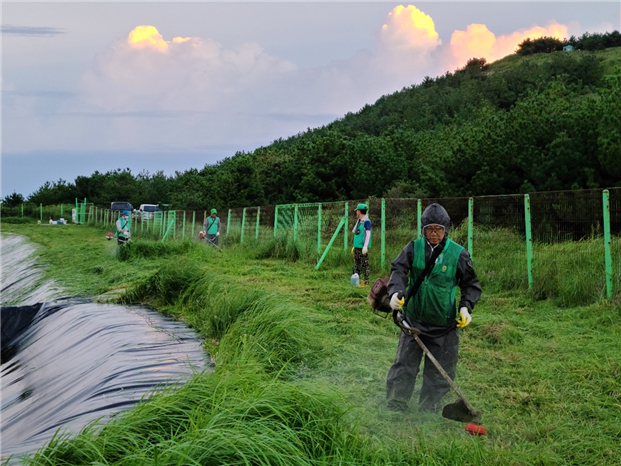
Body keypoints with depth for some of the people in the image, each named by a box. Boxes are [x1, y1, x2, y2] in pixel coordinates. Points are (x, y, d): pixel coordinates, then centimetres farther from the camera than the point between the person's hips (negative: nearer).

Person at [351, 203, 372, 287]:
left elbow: (368, 234, -14)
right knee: (356, 265, 10)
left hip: (363, 247, -9)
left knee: (364, 264, -5)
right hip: (357, 247, 9)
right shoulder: (359, 221, 17)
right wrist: (354, 246, 22)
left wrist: (365, 246, -20)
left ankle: (366, 282, -3)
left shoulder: (366, 221, -9)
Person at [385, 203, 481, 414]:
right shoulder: (414, 248, -3)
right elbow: (398, 270, -11)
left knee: (438, 374, 9)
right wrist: (396, 292, -30)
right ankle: (394, 409, 17)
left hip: (444, 325, -1)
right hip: (414, 320, 1)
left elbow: (471, 284, 3)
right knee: (403, 367, 5)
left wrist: (466, 306, -12)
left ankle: (428, 413, 25)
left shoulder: (458, 254, -6)